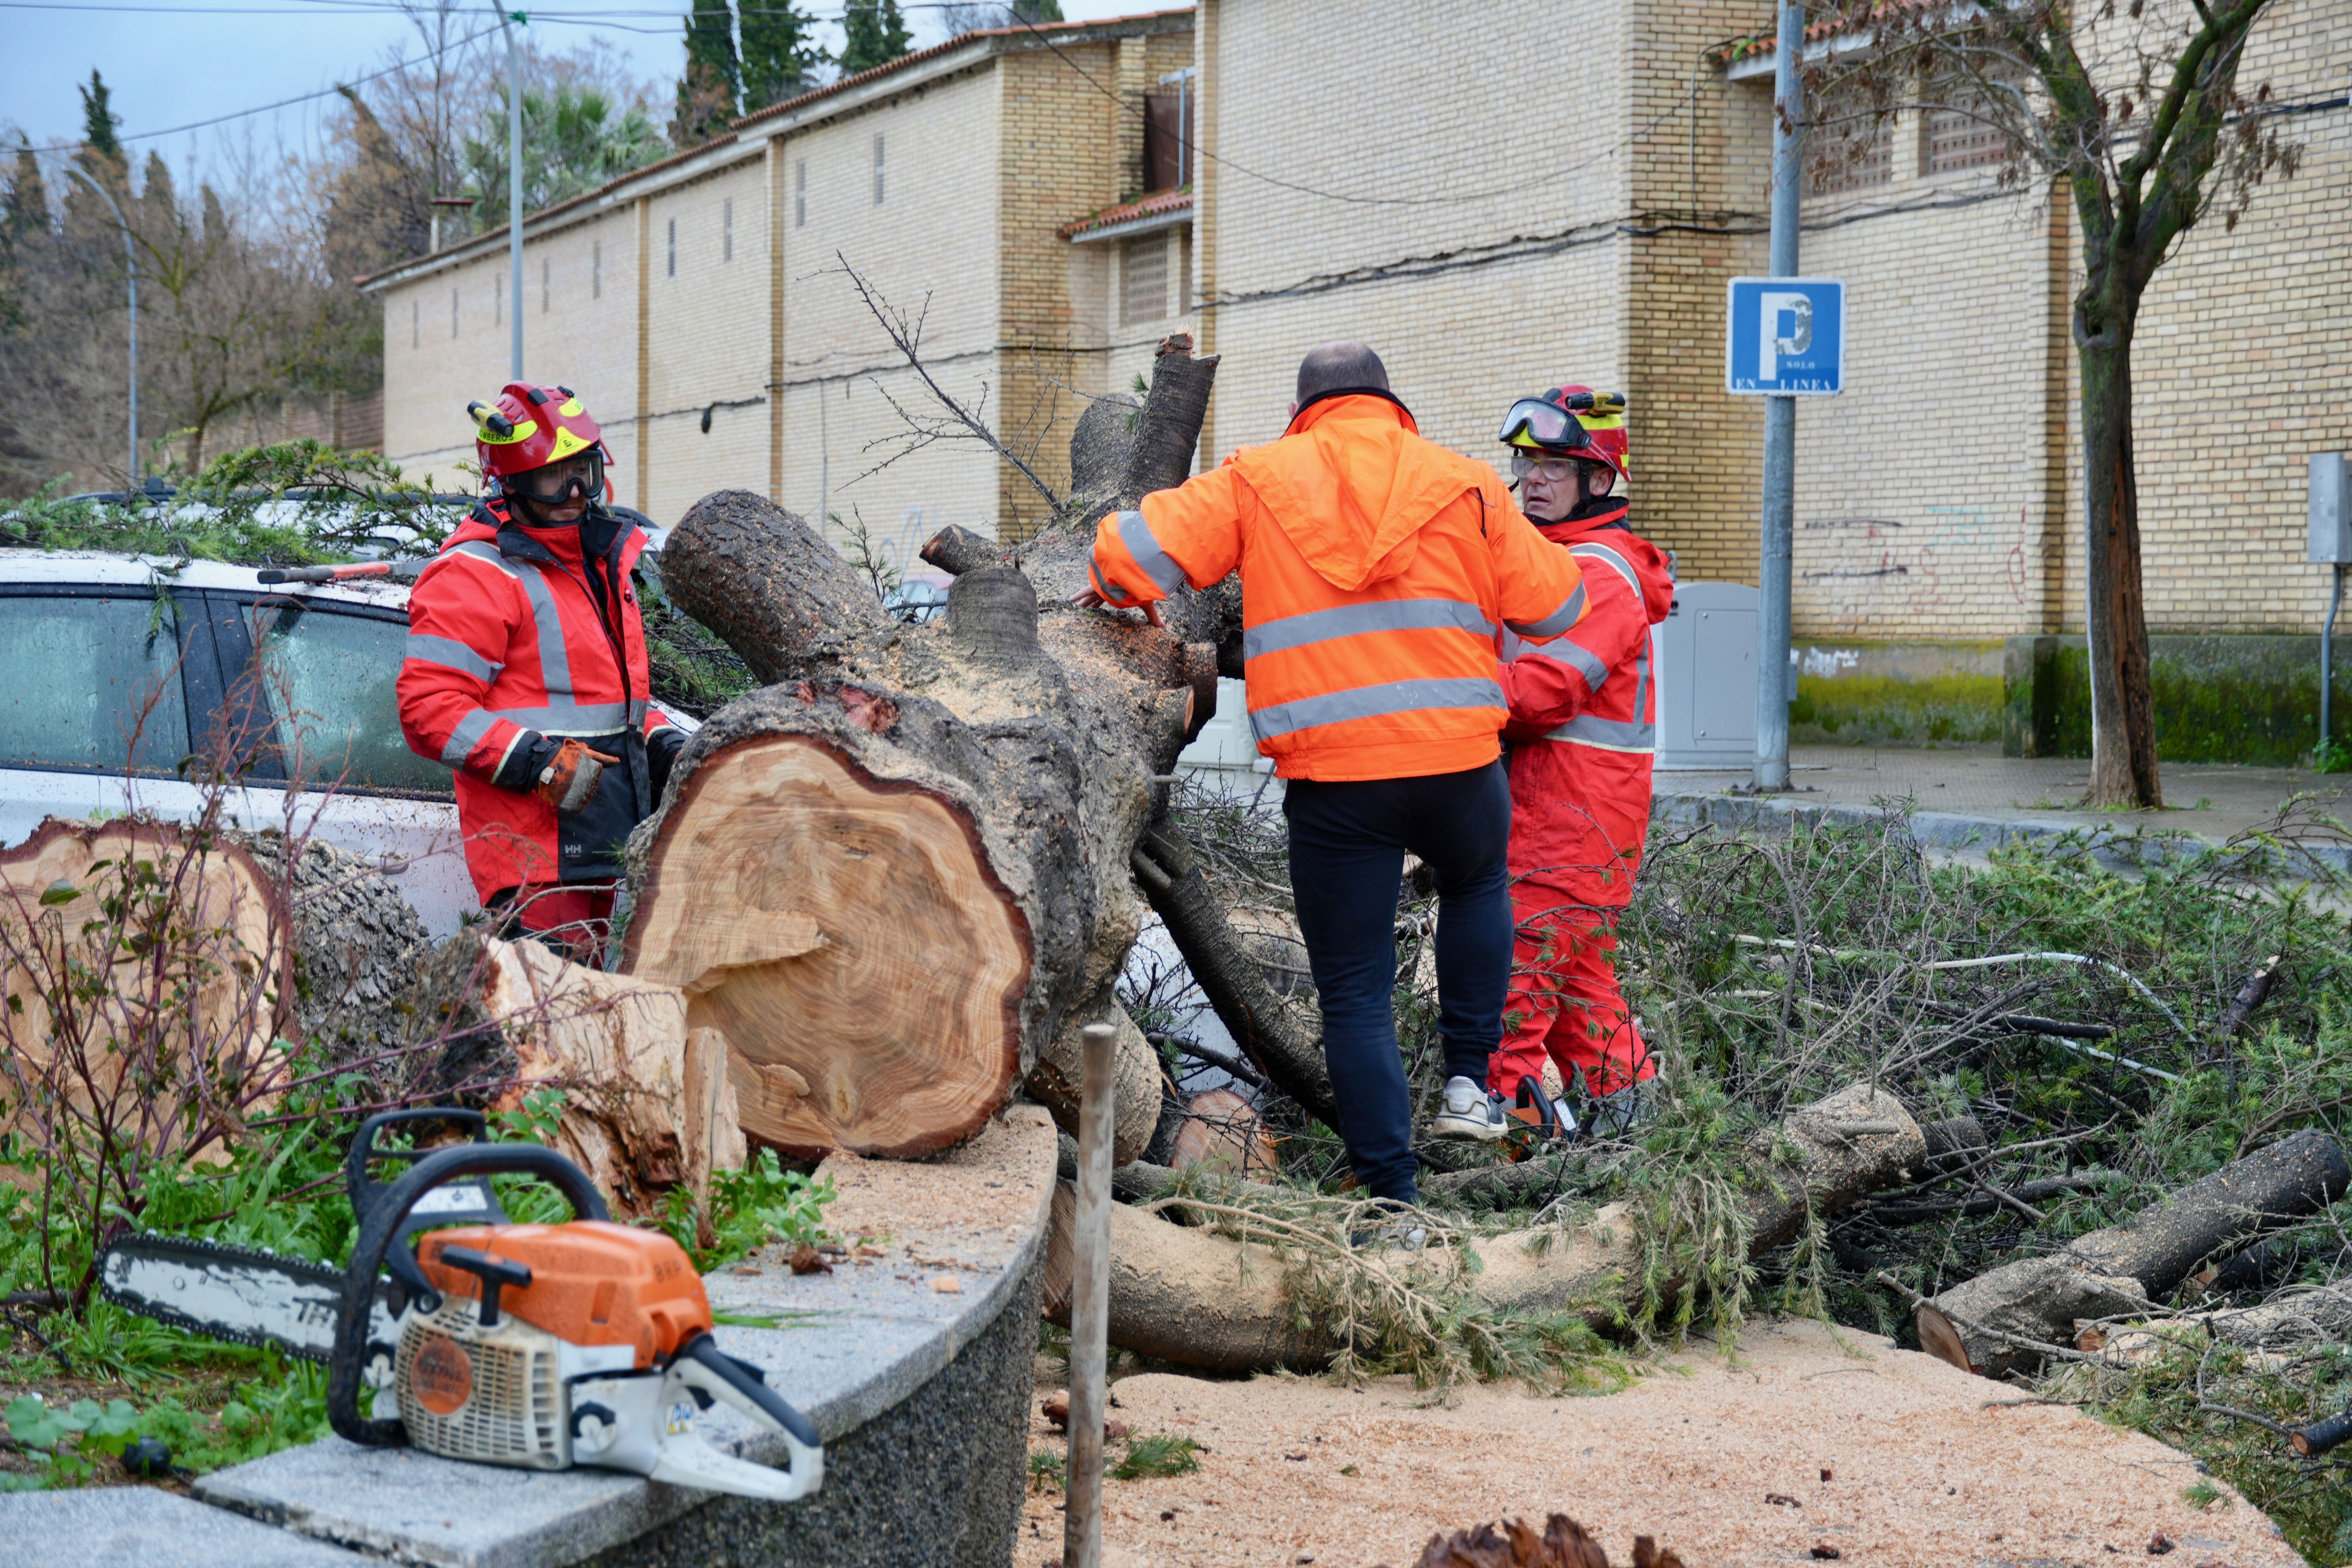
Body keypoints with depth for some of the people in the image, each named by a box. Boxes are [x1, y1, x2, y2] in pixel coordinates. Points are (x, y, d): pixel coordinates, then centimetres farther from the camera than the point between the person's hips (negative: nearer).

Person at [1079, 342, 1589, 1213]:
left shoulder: (1257, 481, 4)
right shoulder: (1464, 485, 7)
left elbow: (1137, 552, -1)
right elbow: (1554, 607, 10)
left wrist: (1113, 592, 21)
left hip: (1333, 780, -1)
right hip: (1460, 761, 2)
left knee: (1355, 994, 7)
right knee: (1476, 886, 34)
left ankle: (1393, 1198, 6)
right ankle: (1470, 1082, 25)